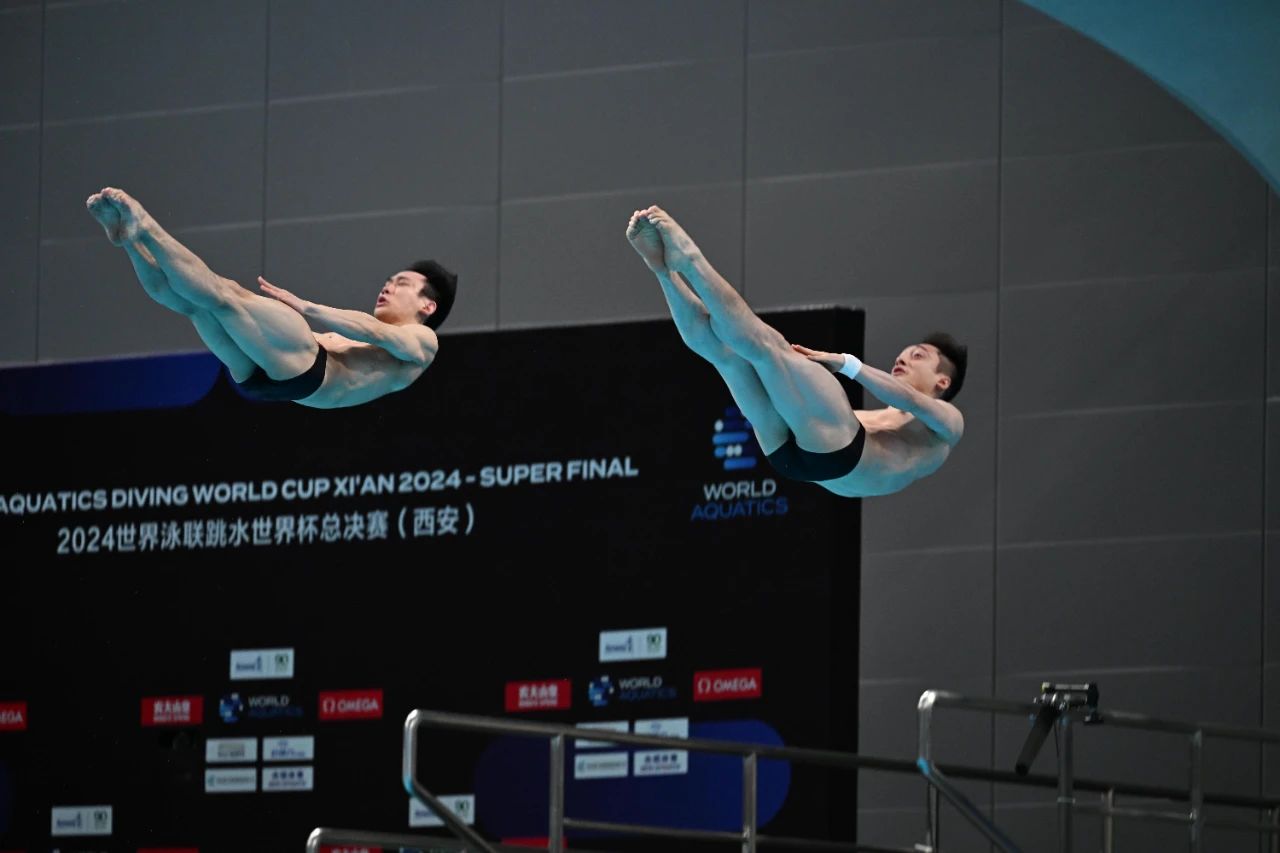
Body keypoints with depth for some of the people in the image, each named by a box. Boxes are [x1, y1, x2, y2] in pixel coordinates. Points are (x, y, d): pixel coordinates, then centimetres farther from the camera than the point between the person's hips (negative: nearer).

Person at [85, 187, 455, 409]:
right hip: (261, 375, 8)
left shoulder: (421, 341, 20)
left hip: (307, 371, -8)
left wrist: (303, 307, -8)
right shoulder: (363, 342, 43)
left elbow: (375, 332, -2)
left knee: (226, 293, -25)